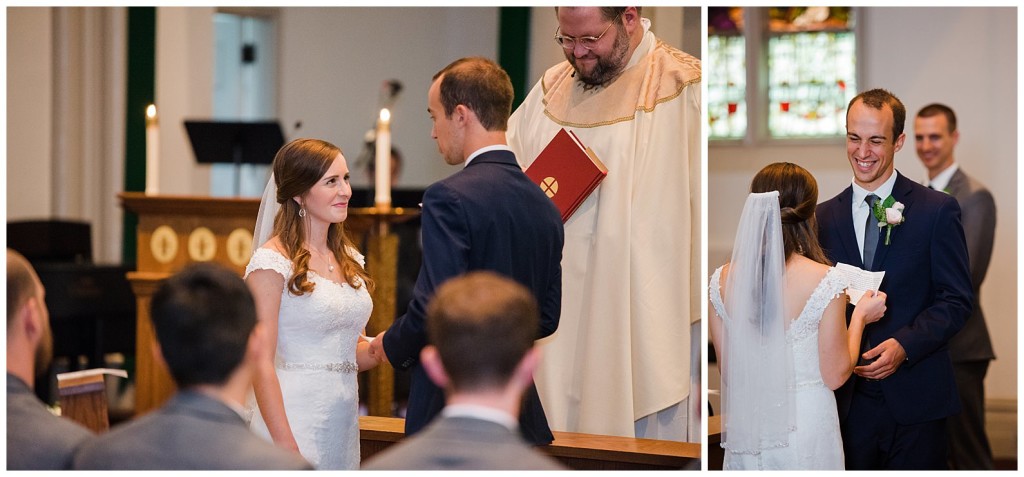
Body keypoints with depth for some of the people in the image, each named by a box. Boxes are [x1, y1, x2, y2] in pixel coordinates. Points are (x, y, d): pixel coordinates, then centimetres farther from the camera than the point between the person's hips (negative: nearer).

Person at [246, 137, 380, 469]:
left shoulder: (349, 260, 12)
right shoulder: (272, 261, -10)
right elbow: (261, 362, -14)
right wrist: (286, 445, -20)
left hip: (344, 417, 7)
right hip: (293, 417, -7)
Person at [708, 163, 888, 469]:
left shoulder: (721, 280, -6)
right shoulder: (825, 281, -16)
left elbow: (727, 373, 3)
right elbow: (835, 375, -9)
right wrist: (860, 317, 4)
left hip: (746, 428, 3)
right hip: (806, 430, -3)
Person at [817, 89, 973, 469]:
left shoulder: (937, 210, -2)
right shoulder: (824, 217, 9)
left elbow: (957, 299, -4)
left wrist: (903, 346, -17)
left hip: (915, 398, -3)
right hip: (849, 398, 3)